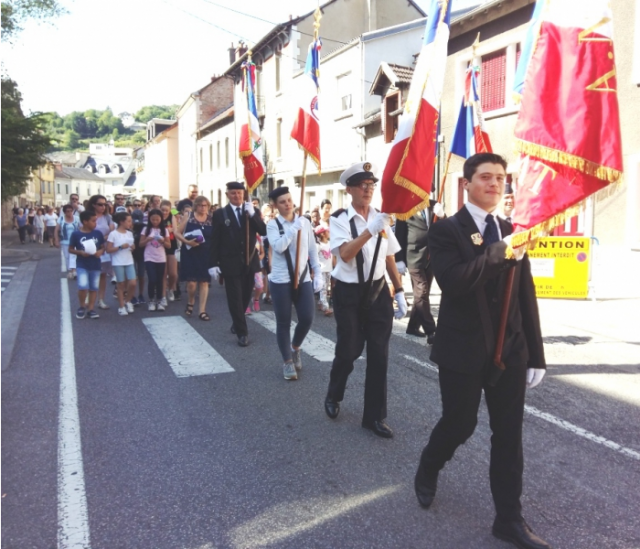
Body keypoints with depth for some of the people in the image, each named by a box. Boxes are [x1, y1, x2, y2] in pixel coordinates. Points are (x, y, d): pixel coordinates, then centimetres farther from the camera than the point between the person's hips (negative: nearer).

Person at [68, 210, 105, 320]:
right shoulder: (76, 234, -8)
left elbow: (103, 247, 9)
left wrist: (100, 252, -13)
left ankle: (91, 309, 21)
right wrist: (80, 252, -17)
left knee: (93, 288, 10)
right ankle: (82, 307, 11)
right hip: (82, 265, -3)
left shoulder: (98, 233, -1)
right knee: (83, 287, -14)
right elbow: (70, 249, 1)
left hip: (95, 265, 3)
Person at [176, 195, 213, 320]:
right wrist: (187, 241, -16)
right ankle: (190, 303, 24)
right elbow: (178, 233, 2)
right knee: (191, 282, -6)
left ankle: (202, 311, 7)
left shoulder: (211, 219, 3)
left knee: (204, 281, 1)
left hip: (206, 254, 1)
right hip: (190, 253, -1)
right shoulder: (188, 216, 2)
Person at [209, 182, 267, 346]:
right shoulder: (220, 214, -2)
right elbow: (215, 241, -3)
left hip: (249, 262, 3)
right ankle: (242, 332, 6)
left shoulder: (254, 211, 5)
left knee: (245, 296, 14)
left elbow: (263, 232, -8)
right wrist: (213, 263, -8)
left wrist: (252, 215, -19)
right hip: (230, 263, -3)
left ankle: (237, 323, 36)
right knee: (235, 298, -1)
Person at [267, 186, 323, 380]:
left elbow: (312, 250, 8)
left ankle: (295, 349, 30)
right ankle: (287, 362, 19)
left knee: (307, 319, 0)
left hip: (303, 278, 3)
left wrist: (318, 274, 5)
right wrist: (294, 228, -21)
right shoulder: (273, 224, -4)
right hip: (281, 280, -3)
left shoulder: (305, 222, 5)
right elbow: (278, 246, -21)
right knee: (283, 322, 4)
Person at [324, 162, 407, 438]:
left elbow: (389, 259, 9)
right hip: (349, 293, -4)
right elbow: (346, 254, -26)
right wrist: (371, 230, -36)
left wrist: (399, 292, 6)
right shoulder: (340, 219, -9)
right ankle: (333, 397, 36)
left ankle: (374, 416, 19)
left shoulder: (381, 218, 4)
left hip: (378, 291, 4)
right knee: (348, 350, 5)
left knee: (379, 354, 4)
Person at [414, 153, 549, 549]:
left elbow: (527, 297, 8)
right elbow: (453, 282, -25)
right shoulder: (447, 230, -7)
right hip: (463, 350, -4)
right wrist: (499, 251, -23)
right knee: (460, 424, 9)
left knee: (509, 434, 9)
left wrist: (536, 355, 6)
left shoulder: (512, 232, 8)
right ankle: (428, 471, 41)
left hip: (510, 351, 5)